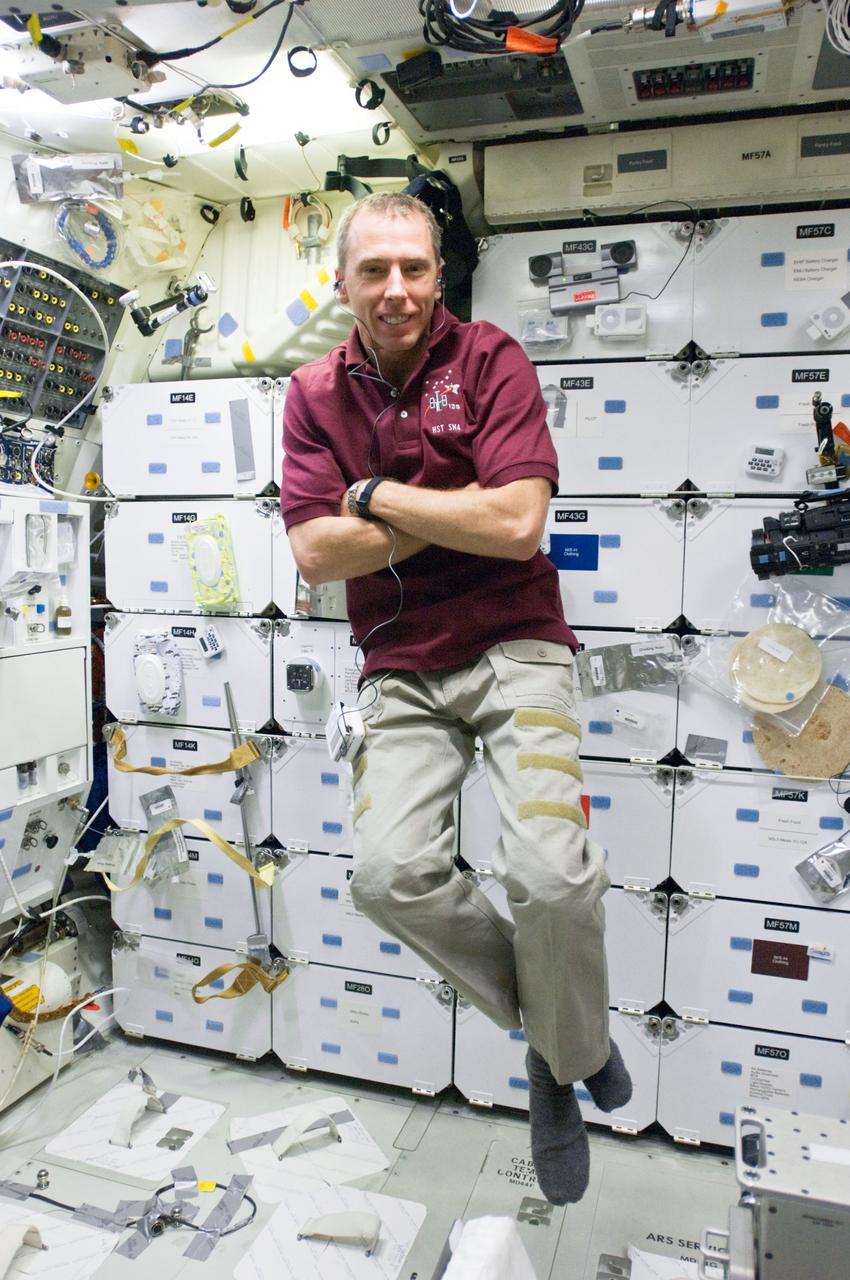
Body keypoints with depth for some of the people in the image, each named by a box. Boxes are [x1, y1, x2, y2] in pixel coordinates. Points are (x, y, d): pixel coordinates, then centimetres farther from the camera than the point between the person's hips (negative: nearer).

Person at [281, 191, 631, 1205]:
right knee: (389, 874, -17)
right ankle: (542, 1025, 12)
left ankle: (576, 1050, 16)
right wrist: (458, 508, -10)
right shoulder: (316, 392, 7)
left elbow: (516, 522, -16)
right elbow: (315, 554, -4)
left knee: (552, 875, -20)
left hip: (514, 647, -2)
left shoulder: (490, 360, -2)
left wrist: (379, 494, -8)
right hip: (402, 670, 3)